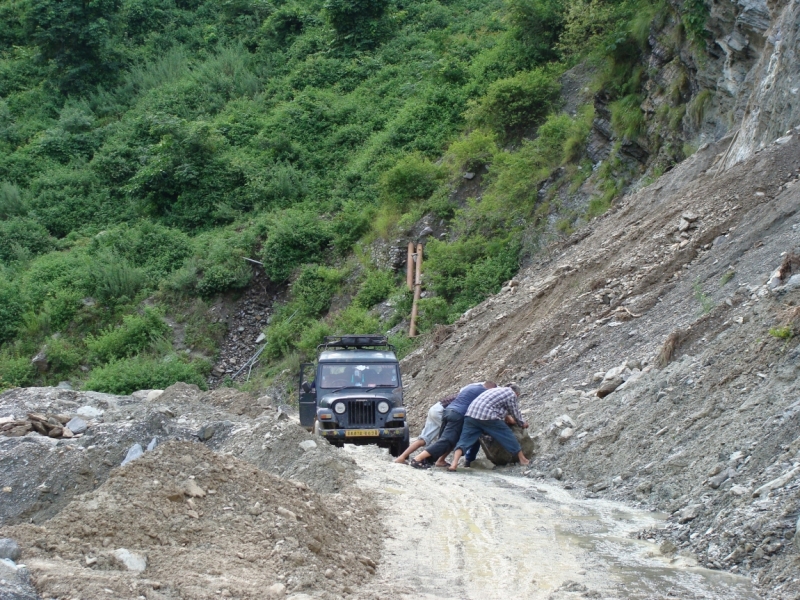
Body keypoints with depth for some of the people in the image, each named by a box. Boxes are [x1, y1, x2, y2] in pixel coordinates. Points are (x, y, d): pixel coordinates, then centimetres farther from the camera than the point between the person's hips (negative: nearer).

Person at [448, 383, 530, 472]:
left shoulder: (497, 390, 32)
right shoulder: (512, 394, 9)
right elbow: (516, 414, 14)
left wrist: (508, 419, 51)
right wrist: (522, 424, 32)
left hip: (470, 414, 6)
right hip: (488, 417, -6)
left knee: (464, 441, 1)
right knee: (508, 437, 10)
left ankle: (454, 464, -18)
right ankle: (523, 460, 21)